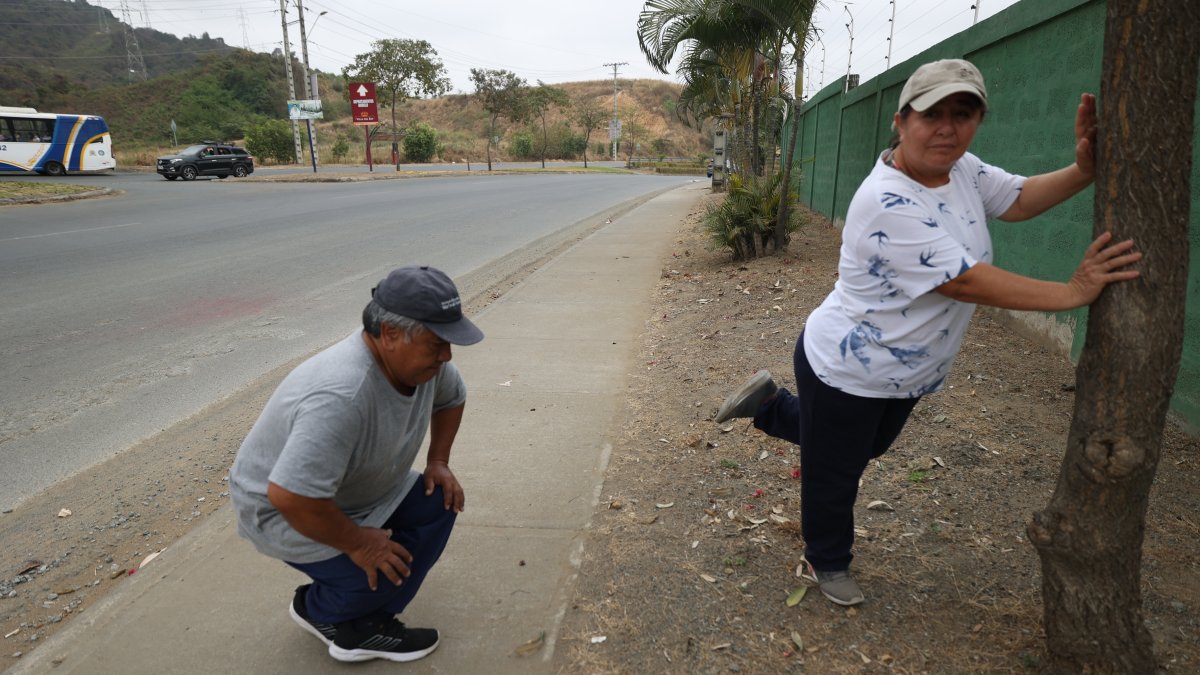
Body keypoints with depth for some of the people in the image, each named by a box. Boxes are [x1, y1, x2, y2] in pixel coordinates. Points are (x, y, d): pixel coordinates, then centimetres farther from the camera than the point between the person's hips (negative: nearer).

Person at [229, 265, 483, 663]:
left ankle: (363, 624, 6)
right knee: (394, 567, -19)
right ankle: (320, 610, 11)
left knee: (438, 504, -5)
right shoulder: (340, 396, -39)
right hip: (283, 510, -8)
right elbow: (290, 495, -40)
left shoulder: (420, 358, -14)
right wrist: (356, 543, -26)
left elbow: (451, 398, 8)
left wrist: (438, 461, -2)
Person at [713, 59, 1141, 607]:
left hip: (905, 376, 9)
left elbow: (1018, 200, 9)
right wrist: (1074, 293, -28)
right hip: (846, 374, -9)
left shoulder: (960, 169, -5)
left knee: (863, 448, 30)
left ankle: (771, 404, 45)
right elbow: (967, 281, -32)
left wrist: (1084, 170, -10)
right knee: (833, 475, 13)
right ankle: (828, 563, 41)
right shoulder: (887, 205, -32)